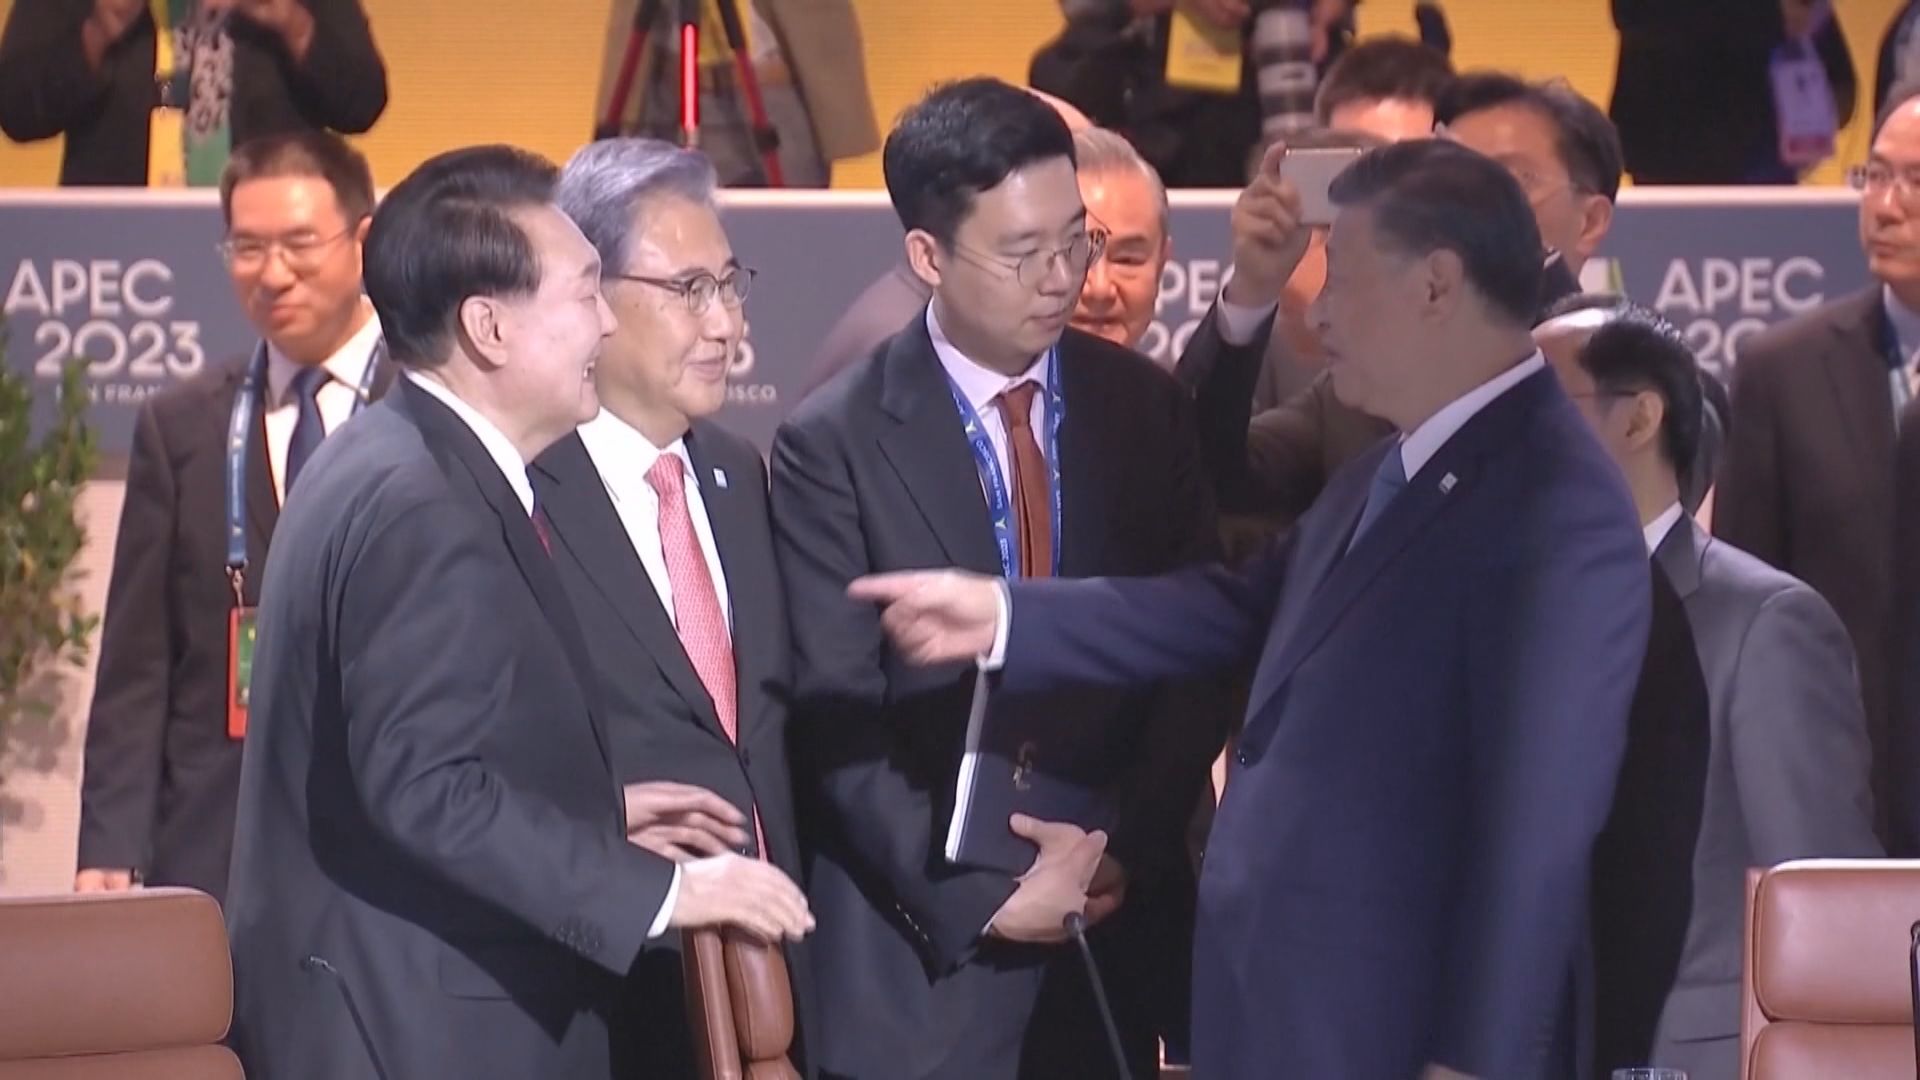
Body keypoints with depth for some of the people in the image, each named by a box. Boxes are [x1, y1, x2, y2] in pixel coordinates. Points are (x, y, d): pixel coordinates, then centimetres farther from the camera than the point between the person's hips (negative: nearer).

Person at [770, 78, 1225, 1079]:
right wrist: (983, 895, -13)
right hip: (924, 952, -3)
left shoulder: (1143, 406, 4)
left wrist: (1129, 850, -9)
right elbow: (840, 725, -8)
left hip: (1119, 923, 3)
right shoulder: (833, 444, -6)